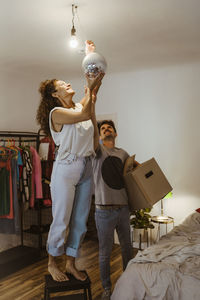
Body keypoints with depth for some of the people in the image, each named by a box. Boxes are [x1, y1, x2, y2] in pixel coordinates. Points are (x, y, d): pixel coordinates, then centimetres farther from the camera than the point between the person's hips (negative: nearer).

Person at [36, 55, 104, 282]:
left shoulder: (79, 105, 12)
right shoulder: (56, 113, -10)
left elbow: (94, 90, 13)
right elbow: (84, 114, -22)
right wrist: (89, 86, -11)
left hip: (86, 169, 7)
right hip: (66, 169, -7)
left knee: (80, 220, 11)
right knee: (61, 221, 3)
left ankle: (70, 263, 27)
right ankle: (52, 263, 24)